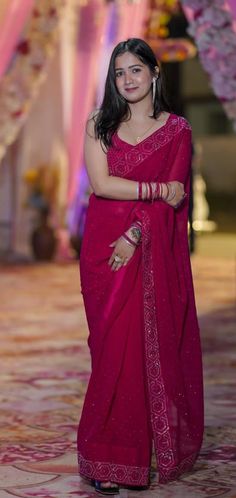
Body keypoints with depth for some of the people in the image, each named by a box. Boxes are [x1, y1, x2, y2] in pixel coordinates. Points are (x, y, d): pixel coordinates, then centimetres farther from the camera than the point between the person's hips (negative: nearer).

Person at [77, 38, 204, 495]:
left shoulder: (176, 130, 5)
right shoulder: (100, 124, 10)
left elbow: (173, 199, -4)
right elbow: (100, 183, -4)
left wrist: (135, 236, -16)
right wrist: (156, 190, -10)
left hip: (154, 252, -1)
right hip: (104, 250, 1)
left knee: (155, 348, -1)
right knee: (113, 349, -3)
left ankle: (157, 449, 9)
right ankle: (110, 460, 0)